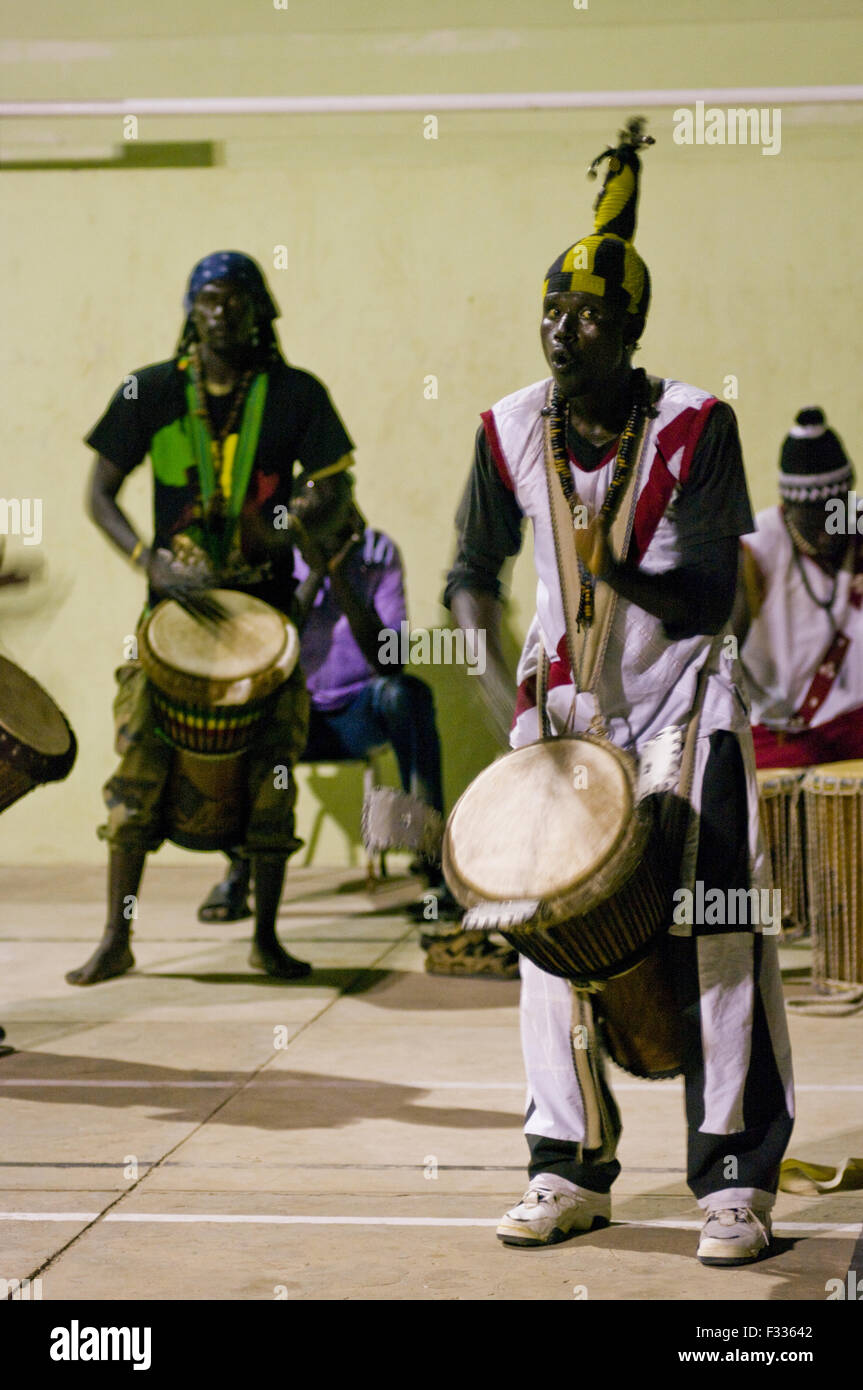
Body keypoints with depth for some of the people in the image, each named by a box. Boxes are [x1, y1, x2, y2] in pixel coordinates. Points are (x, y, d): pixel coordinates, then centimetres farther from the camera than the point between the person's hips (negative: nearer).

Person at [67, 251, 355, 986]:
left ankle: (267, 936, 12)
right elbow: (100, 494, 2)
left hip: (267, 601, 0)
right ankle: (116, 939, -2)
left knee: (275, 762, -2)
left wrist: (282, 537, -15)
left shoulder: (296, 395, 2)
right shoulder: (152, 392, 2)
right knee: (138, 753, -9)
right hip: (175, 597, 0)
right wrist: (152, 563, -15)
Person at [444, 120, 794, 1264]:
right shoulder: (512, 430, -1)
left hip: (682, 703, -4)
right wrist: (496, 679, -4)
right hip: (560, 710, 4)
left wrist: (623, 570, -35)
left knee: (715, 930, -10)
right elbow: (475, 570, 10)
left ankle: (737, 1180, -3)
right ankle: (572, 1171, 16)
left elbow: (711, 597, -16)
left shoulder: (695, 426, -13)